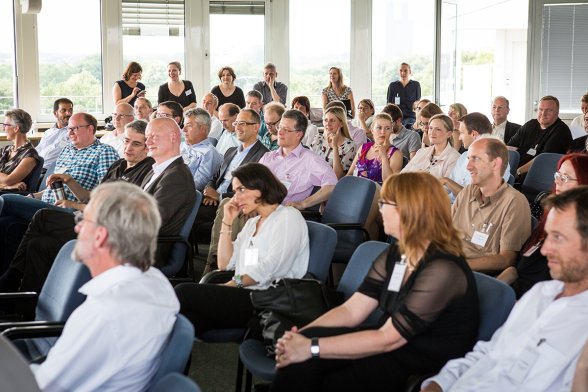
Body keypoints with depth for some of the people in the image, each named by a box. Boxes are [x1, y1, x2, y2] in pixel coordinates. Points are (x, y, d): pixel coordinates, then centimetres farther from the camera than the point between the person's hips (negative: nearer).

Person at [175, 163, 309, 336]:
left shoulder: (288, 216, 2)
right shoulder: (252, 223, 28)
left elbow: (270, 267, -11)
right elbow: (225, 263, 21)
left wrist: (231, 285, -16)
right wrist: (227, 221, 16)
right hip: (244, 295, 7)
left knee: (184, 292, -24)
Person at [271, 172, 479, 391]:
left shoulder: (442, 270, -22)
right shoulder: (395, 256, 6)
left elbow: (387, 340, -23)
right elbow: (351, 311, 1)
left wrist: (312, 347, -22)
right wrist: (303, 335, -15)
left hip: (427, 373, -7)